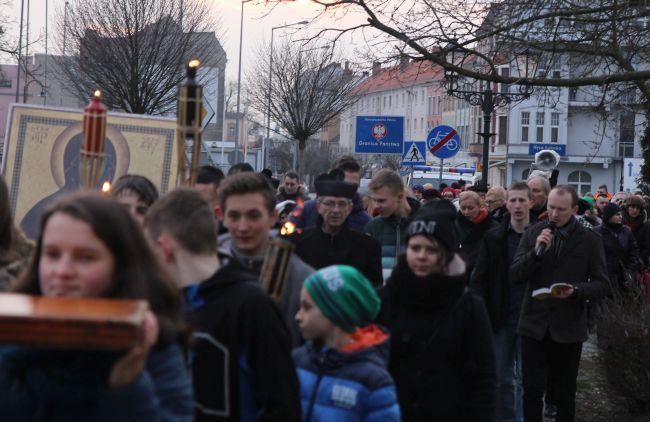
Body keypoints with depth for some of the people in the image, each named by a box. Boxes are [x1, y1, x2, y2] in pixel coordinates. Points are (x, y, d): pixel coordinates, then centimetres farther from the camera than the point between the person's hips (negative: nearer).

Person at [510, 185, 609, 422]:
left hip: (568, 328, -1)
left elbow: (602, 284, -2)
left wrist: (575, 290, -21)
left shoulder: (590, 240, -2)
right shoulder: (533, 234, 3)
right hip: (534, 324, 1)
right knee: (532, 390, 1)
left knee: (564, 394, 10)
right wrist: (537, 251, -17)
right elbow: (514, 275, -2)